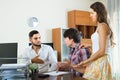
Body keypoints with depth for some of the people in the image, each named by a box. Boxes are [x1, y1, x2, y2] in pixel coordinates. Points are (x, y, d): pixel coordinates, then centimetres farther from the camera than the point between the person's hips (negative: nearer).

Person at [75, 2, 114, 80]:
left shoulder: (102, 26, -12)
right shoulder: (100, 26, 13)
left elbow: (101, 51, -17)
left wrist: (85, 62, -13)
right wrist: (89, 45, 22)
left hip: (100, 62, -9)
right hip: (96, 61, 9)